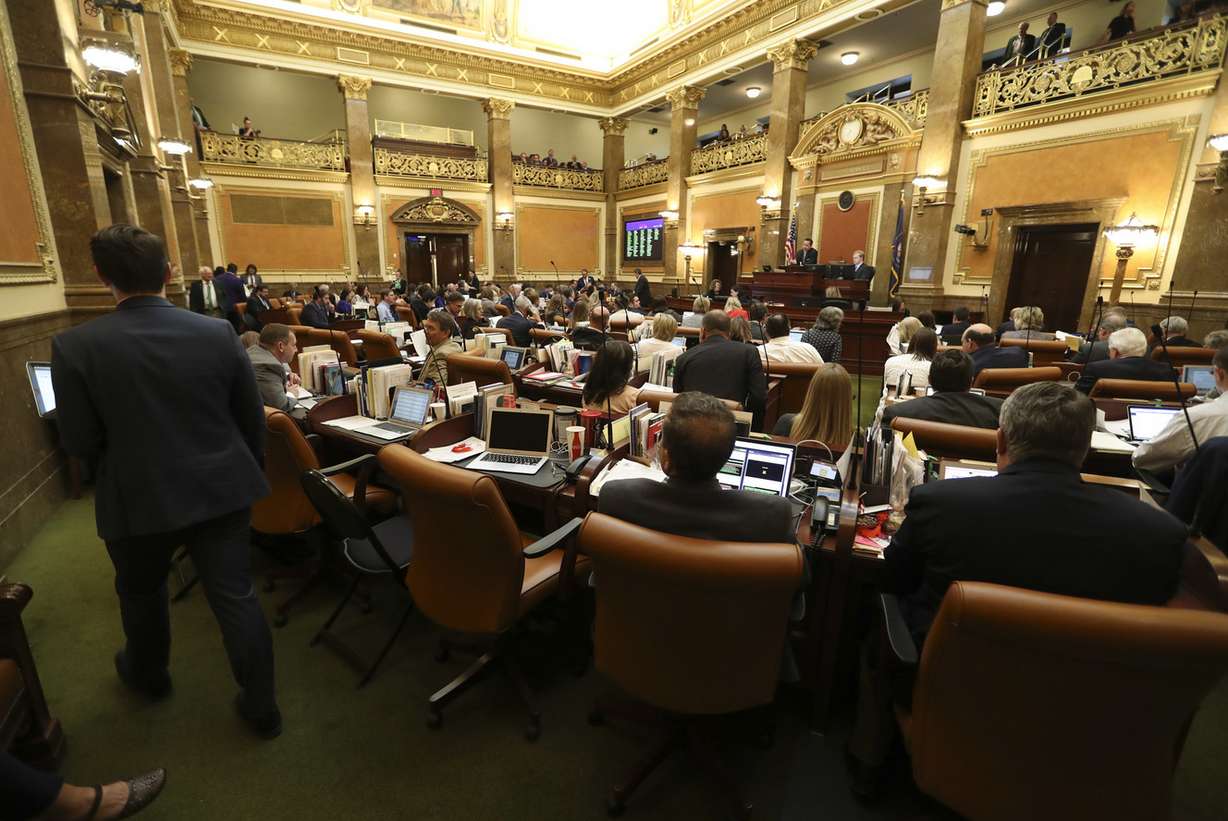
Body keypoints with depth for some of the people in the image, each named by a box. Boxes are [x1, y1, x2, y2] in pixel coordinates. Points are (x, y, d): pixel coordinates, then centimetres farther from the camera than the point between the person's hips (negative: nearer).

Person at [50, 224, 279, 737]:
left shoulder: (75, 347, -14)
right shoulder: (219, 333, -9)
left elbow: (79, 442, -8)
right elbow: (252, 417, -1)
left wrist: (118, 465, 15)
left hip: (138, 499, -1)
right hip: (222, 490, 1)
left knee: (141, 592, 27)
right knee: (236, 597, 10)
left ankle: (147, 673, 53)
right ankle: (261, 707, 23)